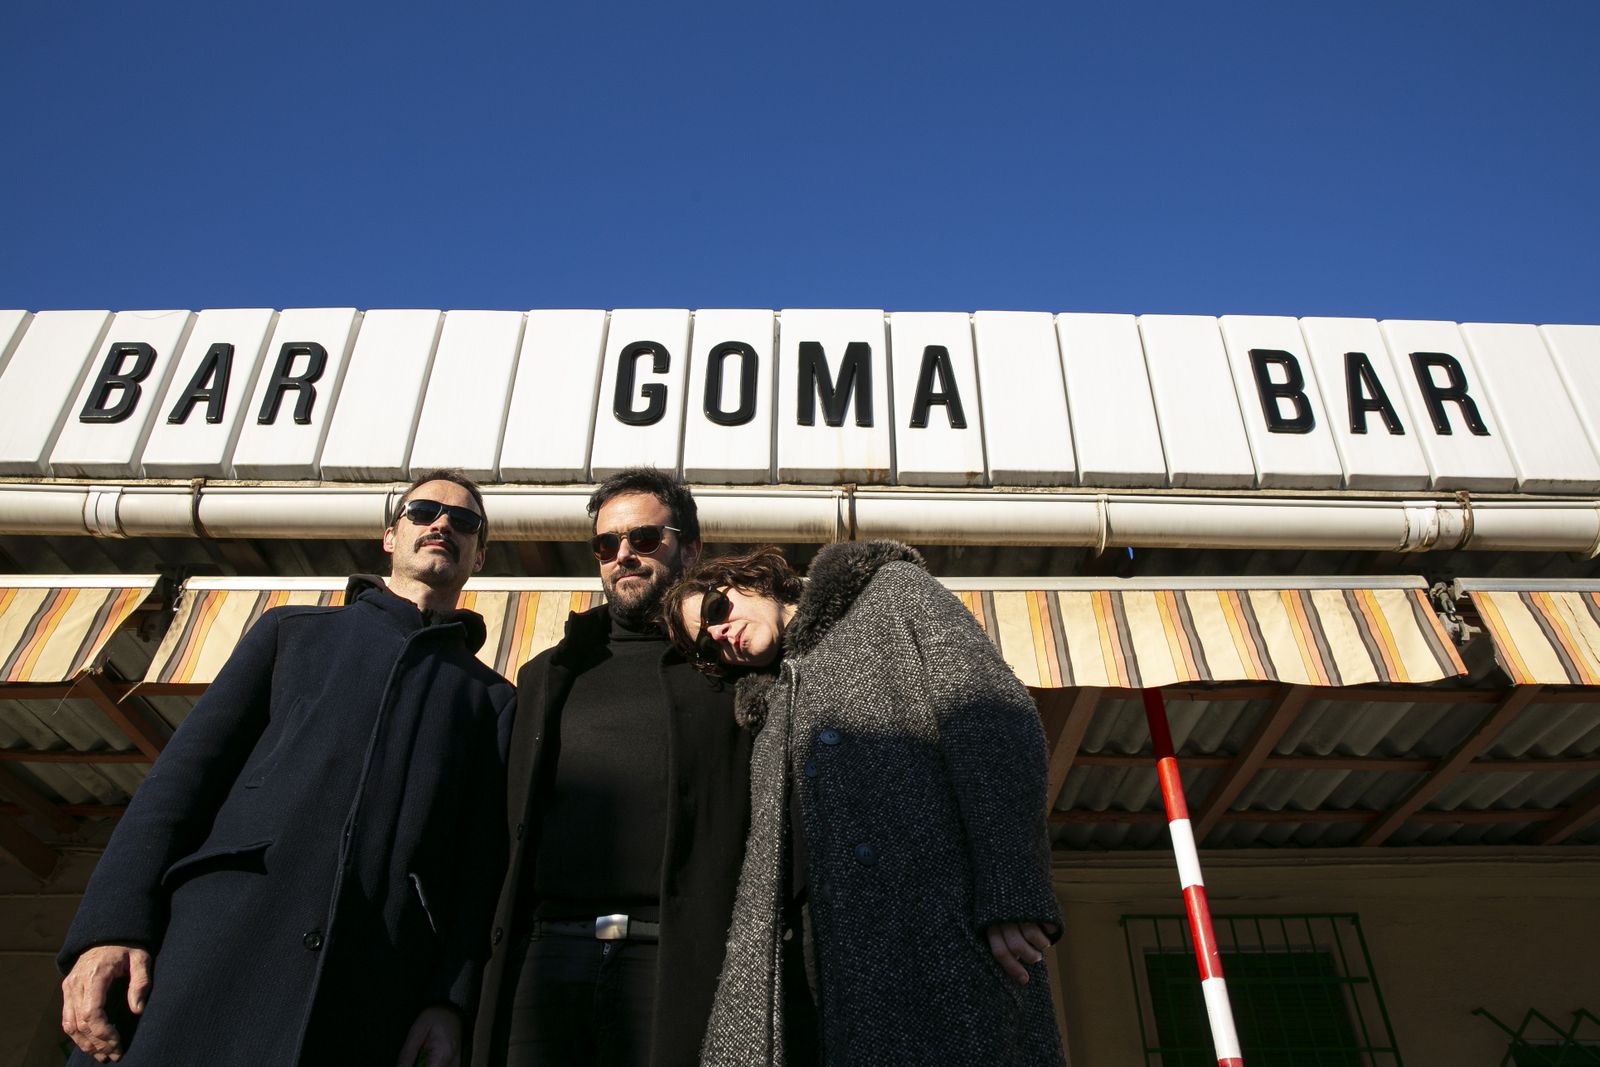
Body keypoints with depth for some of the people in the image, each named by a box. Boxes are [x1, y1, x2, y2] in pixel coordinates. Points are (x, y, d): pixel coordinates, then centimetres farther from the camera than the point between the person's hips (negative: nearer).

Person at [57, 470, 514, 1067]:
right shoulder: (293, 631, 20)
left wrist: (452, 999, -5)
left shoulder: (491, 698, 18)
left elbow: (485, 857, 8)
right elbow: (188, 768, 9)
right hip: (215, 945, 1)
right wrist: (111, 927, -4)